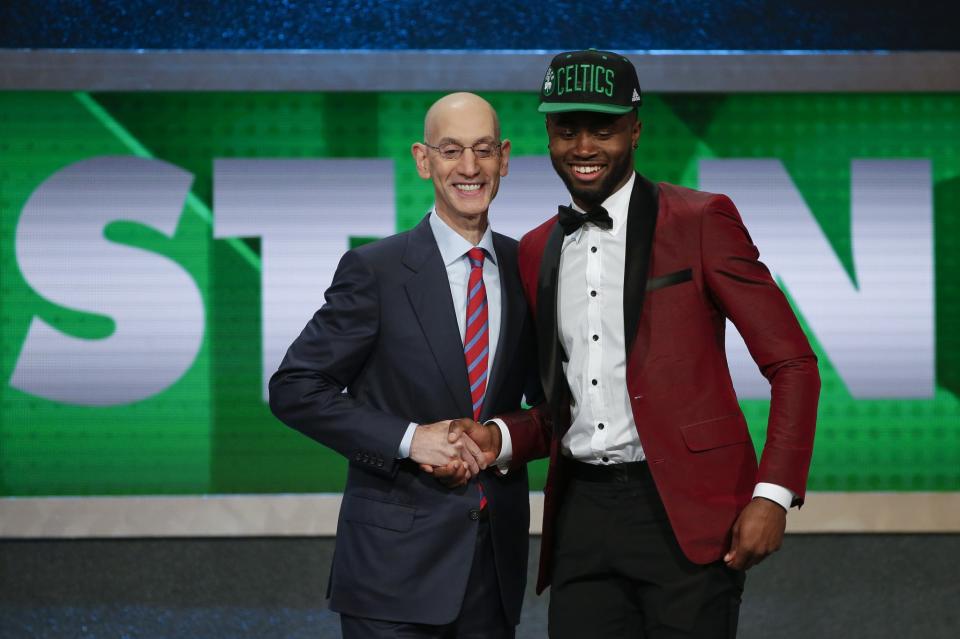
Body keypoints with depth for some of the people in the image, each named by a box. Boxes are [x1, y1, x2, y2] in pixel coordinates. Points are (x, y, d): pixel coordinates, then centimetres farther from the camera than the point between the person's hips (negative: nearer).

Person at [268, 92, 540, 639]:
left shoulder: (528, 269, 6)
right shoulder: (375, 270, -5)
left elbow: (549, 401, 16)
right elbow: (294, 390, -6)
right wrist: (408, 439, -15)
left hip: (498, 555, 4)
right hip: (396, 561, -4)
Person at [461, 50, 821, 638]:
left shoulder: (700, 221, -3)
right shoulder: (538, 250, 14)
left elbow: (793, 365, -4)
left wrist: (775, 495, -13)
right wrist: (501, 440, 1)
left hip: (685, 513, -5)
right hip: (582, 514, 5)